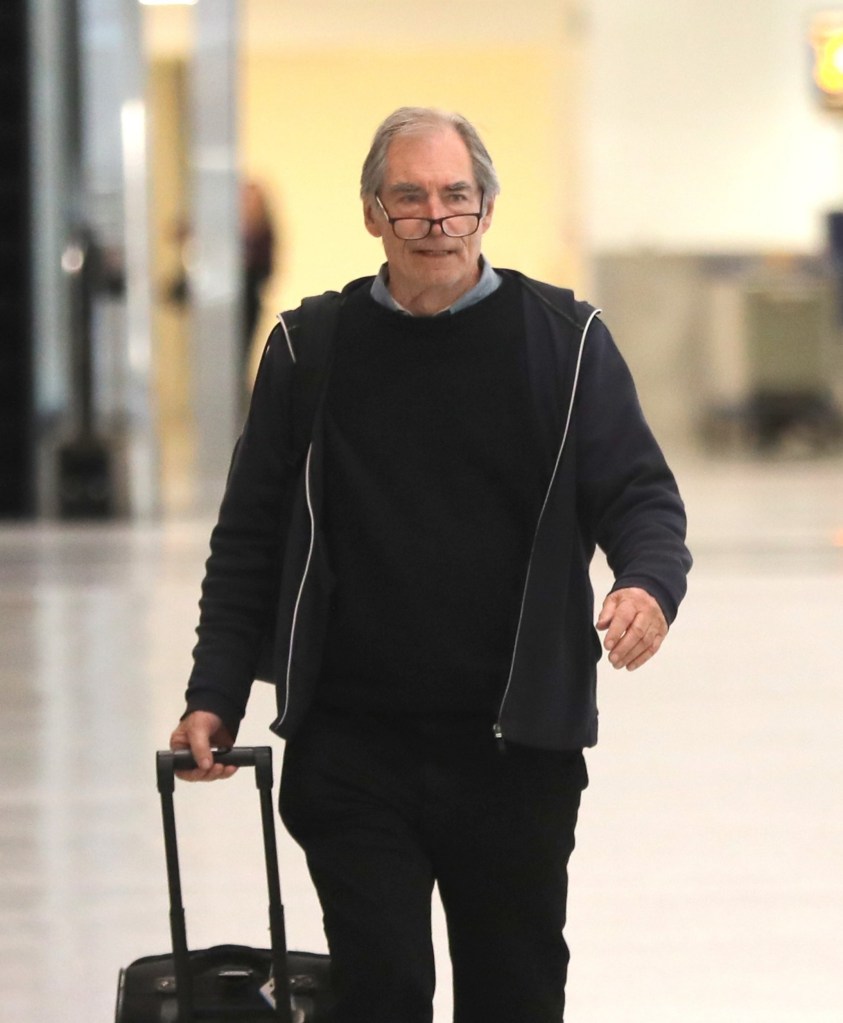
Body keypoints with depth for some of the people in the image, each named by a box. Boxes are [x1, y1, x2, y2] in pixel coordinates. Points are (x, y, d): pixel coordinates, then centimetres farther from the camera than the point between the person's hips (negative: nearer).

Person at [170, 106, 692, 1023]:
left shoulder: (563, 339, 3)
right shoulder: (312, 349, 5)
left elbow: (639, 494, 2)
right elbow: (251, 537, 9)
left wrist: (649, 584, -21)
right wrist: (215, 698, 3)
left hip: (517, 744, 0)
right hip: (350, 747, 0)